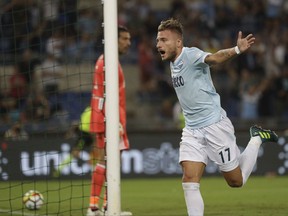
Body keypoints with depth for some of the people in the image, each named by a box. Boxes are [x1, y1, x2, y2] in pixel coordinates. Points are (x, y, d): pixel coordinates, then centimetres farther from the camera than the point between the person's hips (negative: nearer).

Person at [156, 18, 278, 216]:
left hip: (214, 125, -7)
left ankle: (257, 139, 28)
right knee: (190, 181, -9)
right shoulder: (174, 63, 8)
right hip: (192, 131, 7)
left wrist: (237, 50, -57)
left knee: (236, 181, 6)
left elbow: (214, 58, -38)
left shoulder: (191, 55, -18)